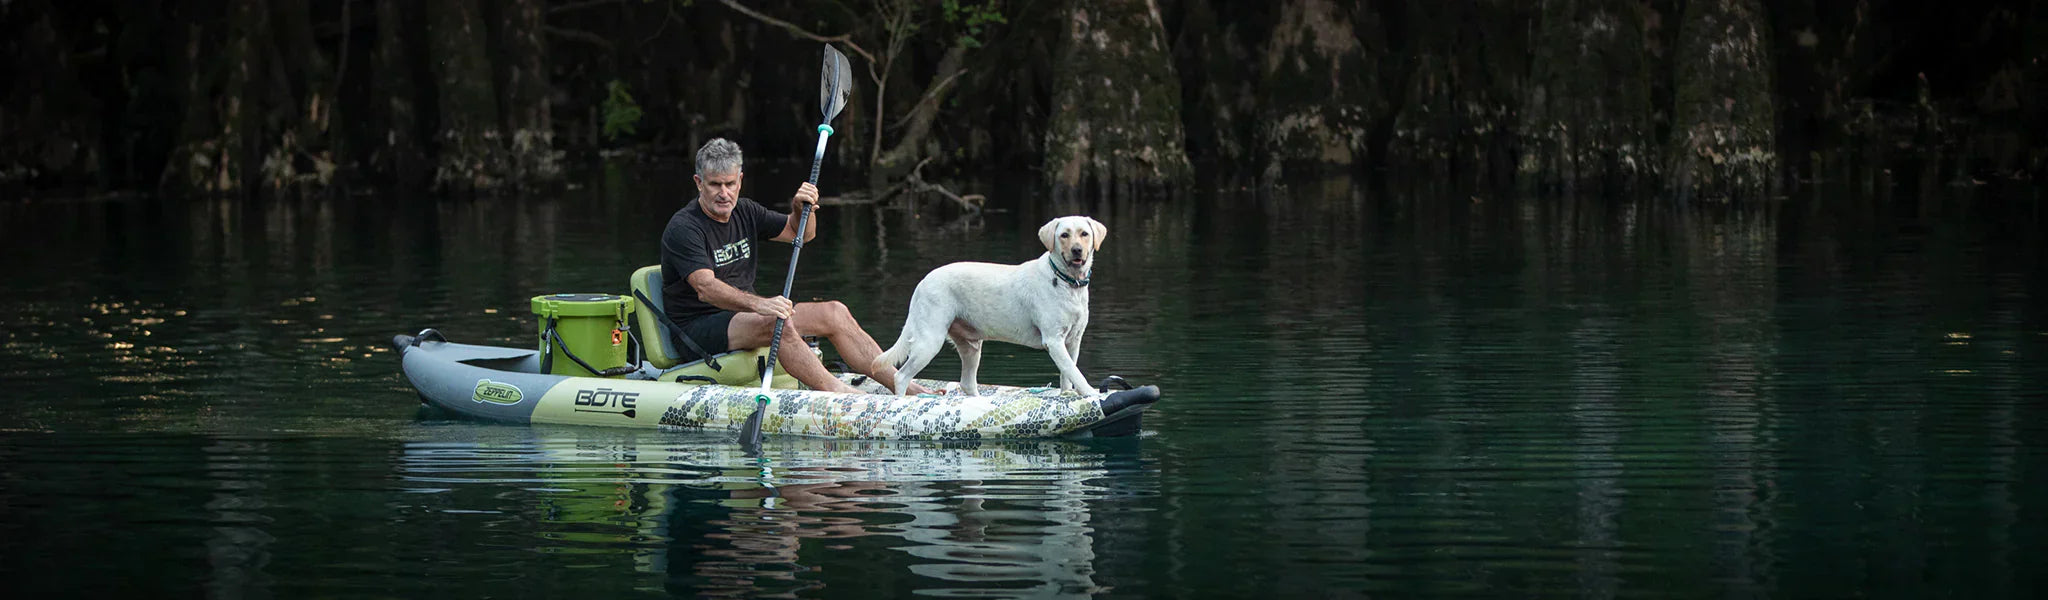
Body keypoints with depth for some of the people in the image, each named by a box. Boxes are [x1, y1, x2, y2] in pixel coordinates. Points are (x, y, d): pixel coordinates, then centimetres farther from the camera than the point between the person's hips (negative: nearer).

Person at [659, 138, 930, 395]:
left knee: (834, 313, -6)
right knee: (775, 322, -35)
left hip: (743, 313, 8)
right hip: (699, 332, -8)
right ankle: (838, 394, -46)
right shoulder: (683, 228, -16)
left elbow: (800, 233, 16)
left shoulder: (744, 212, 10)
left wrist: (802, 209, -9)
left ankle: (902, 385, -11)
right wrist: (757, 304, -45)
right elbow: (705, 288, -30)